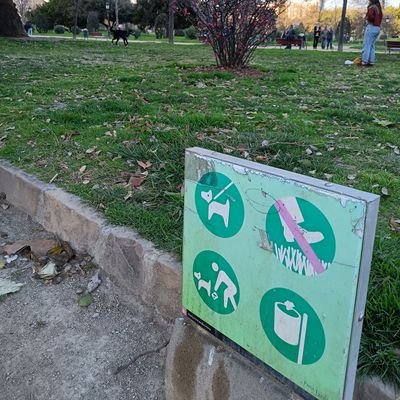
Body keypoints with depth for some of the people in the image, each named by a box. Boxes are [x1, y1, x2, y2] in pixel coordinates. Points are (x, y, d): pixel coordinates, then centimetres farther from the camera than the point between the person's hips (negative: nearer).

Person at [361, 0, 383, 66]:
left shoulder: (372, 7, -7)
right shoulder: (379, 9, 18)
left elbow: (370, 16, -22)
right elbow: (381, 17, 15)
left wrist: (367, 18, -4)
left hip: (371, 27, -8)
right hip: (378, 28, 8)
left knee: (367, 45, -9)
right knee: (372, 46, 10)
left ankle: (364, 61, -14)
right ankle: (371, 61, 6)